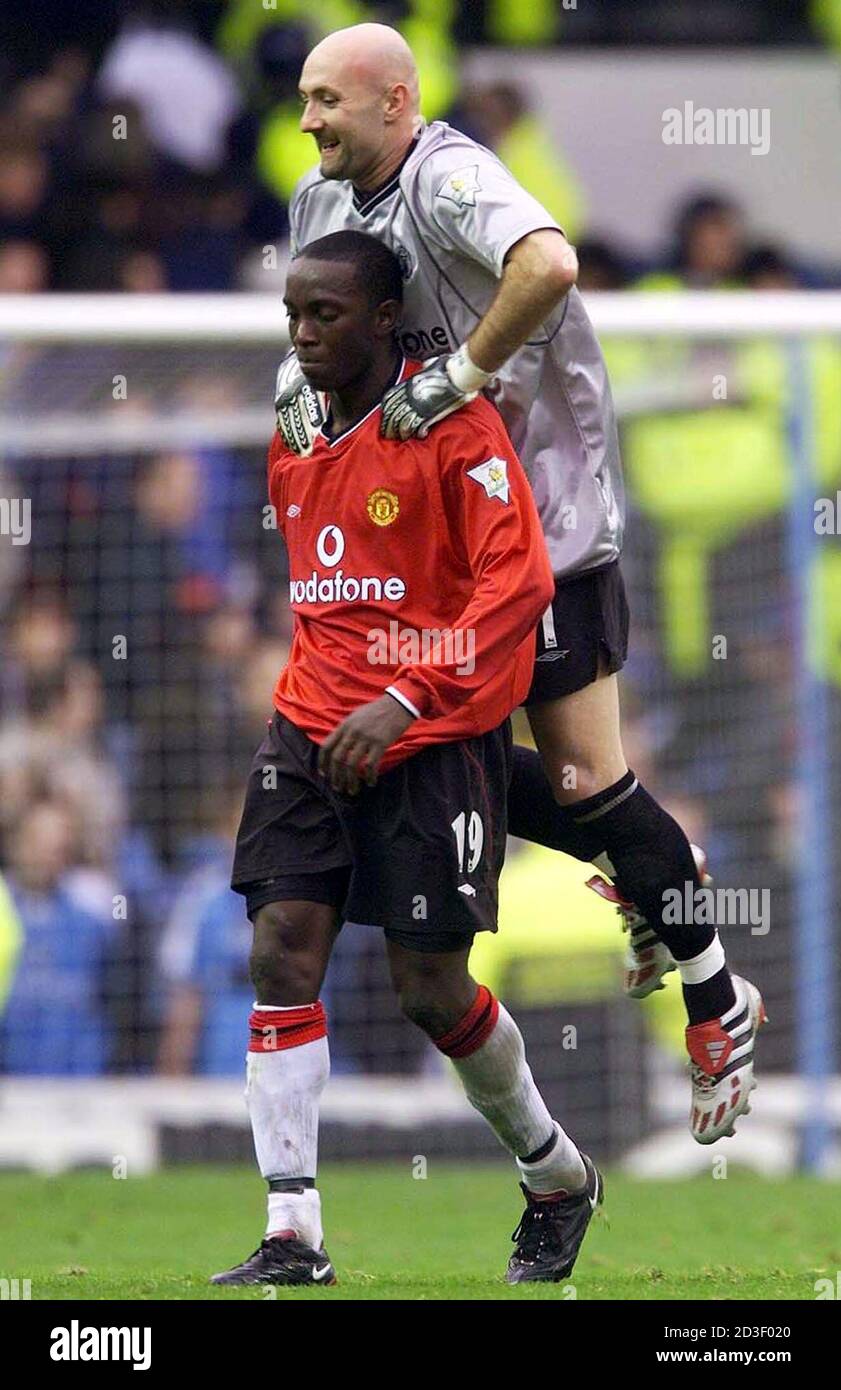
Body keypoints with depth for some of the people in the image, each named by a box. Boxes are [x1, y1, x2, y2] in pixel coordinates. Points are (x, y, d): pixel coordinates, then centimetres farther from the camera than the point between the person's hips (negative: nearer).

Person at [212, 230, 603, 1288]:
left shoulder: (454, 427, -11)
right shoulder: (295, 444, 11)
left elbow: (518, 580, -18)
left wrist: (404, 701, -24)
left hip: (435, 738, -6)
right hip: (311, 732, 6)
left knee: (430, 990, -3)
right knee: (282, 953, -9)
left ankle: (559, 1178, 24)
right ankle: (293, 1238, -9)